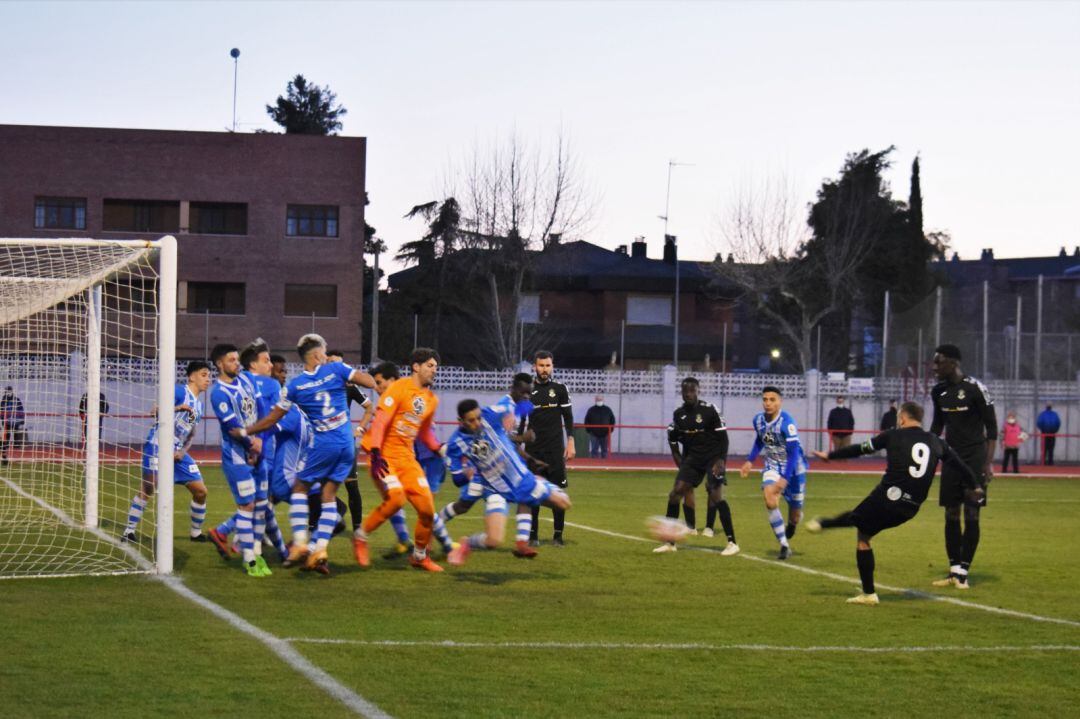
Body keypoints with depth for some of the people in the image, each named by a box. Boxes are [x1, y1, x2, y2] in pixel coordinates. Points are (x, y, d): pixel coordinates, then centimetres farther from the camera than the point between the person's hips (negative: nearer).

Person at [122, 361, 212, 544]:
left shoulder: (199, 405, 15)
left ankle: (196, 532, 18)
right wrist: (177, 408, -38)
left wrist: (182, 451, 3)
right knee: (147, 489, -11)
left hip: (178, 452, 8)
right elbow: (156, 410, -21)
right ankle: (129, 531, -1)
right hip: (158, 447, -8)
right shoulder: (179, 392, -9)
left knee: (201, 491, 3)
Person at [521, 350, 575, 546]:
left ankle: (558, 535, 3)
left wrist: (570, 443, -2)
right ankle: (533, 535, 6)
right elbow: (521, 422, 11)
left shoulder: (560, 389, 5)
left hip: (555, 449, -1)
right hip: (533, 449, 1)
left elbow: (568, 418, 7)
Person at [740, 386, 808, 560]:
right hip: (773, 466, 4)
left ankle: (791, 523, 48)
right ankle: (784, 546, -13)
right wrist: (750, 461, 6)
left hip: (793, 467, -3)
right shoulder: (758, 420, -8)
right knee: (770, 501, -23)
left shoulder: (786, 422, -27)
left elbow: (794, 453, -27)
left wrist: (785, 478, -32)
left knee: (795, 515, 7)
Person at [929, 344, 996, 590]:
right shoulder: (938, 391, 6)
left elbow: (992, 426, -9)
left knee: (971, 516, -6)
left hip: (974, 458, -6)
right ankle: (954, 571, 11)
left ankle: (963, 572, -1)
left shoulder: (975, 389, -12)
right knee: (951, 516, 5)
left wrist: (989, 463, -14)